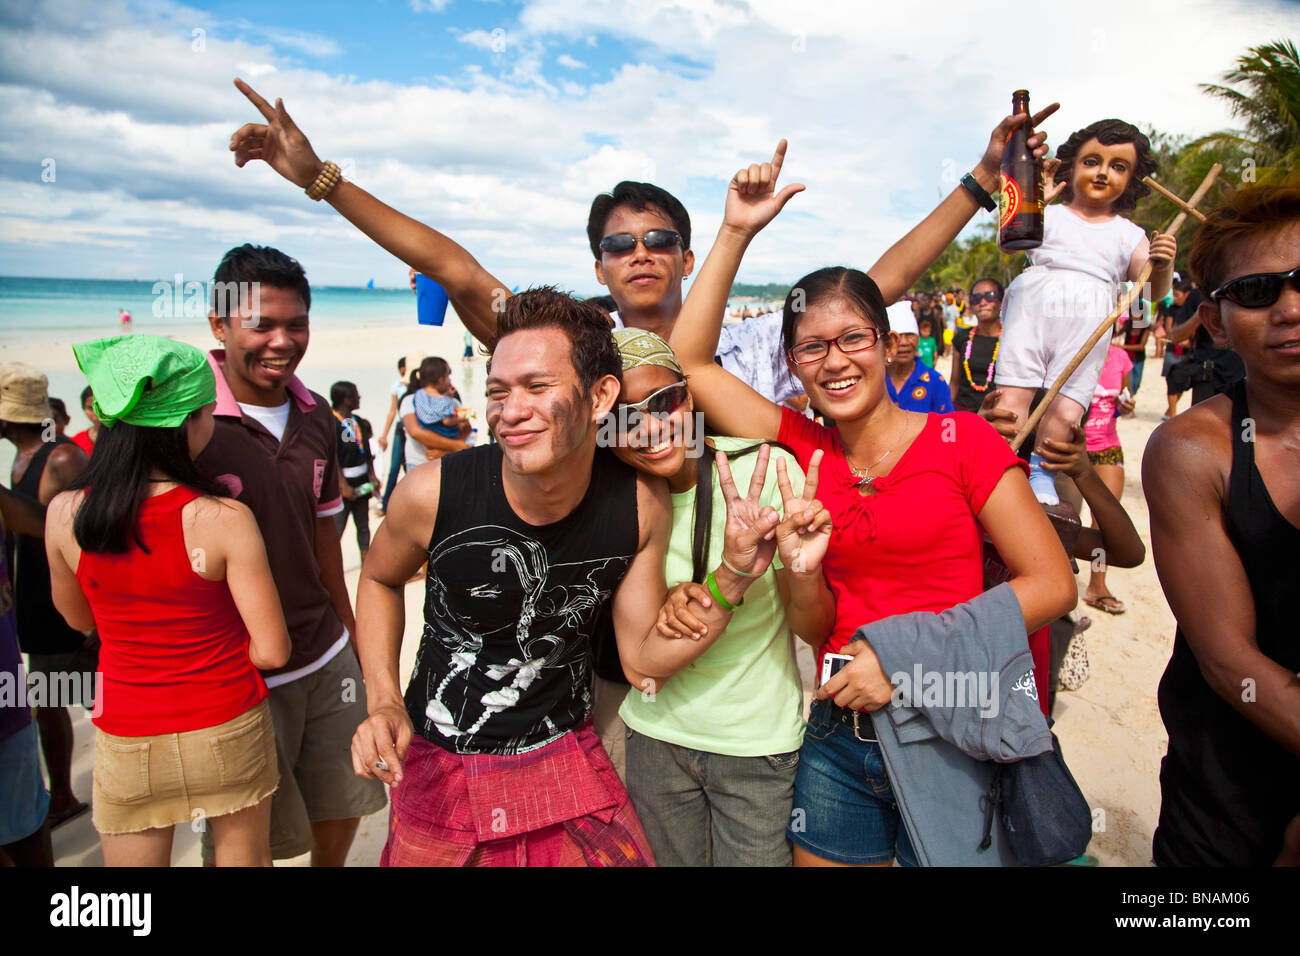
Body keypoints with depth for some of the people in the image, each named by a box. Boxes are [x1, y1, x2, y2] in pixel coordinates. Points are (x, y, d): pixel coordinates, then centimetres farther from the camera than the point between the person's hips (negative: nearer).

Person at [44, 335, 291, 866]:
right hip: (226, 730, -2)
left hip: (126, 740, 2)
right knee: (245, 858, 22)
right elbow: (272, 652, -18)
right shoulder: (224, 519, -23)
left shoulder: (65, 513, -13)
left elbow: (79, 619, 6)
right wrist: (216, 644, 2)